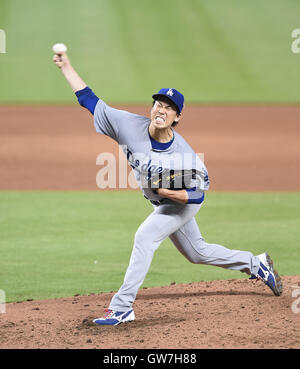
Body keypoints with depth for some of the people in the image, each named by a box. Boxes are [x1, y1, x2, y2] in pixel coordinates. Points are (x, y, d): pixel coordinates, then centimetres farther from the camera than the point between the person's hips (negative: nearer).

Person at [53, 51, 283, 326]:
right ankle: (256, 264, 42)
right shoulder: (130, 126, -23)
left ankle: (122, 306, -19)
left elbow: (198, 194, -22)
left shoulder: (184, 155, -33)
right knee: (197, 253, 20)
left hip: (184, 203, -6)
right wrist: (66, 66, -24)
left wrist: (174, 193, -41)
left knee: (145, 236, -24)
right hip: (161, 205, 6)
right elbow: (89, 100, -19)